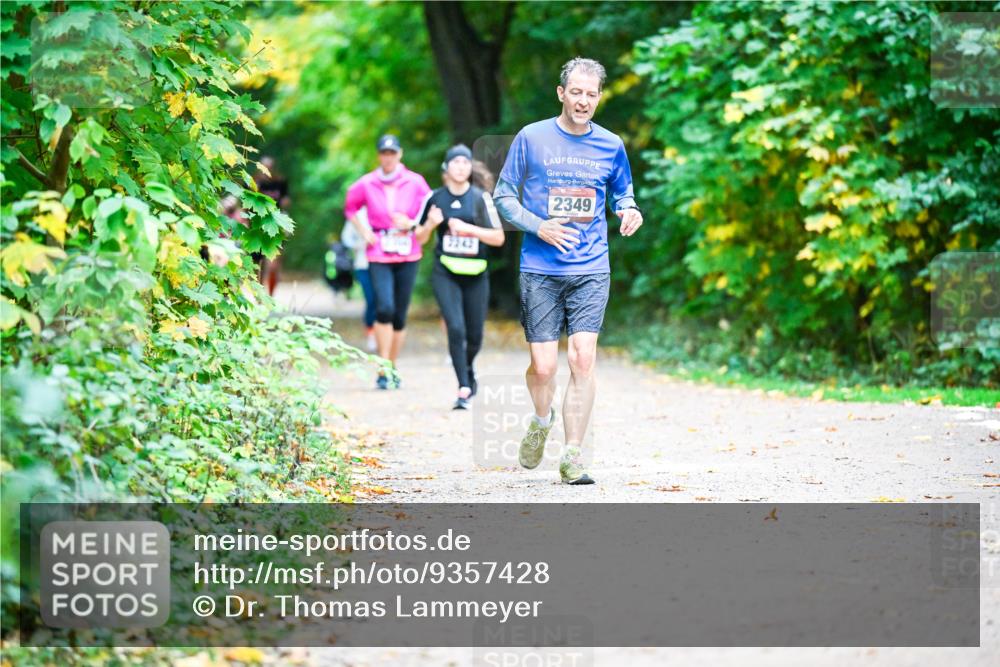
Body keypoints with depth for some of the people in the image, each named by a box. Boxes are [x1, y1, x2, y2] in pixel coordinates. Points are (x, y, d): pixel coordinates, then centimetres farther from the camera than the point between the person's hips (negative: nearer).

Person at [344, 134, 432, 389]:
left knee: (400, 315, 5)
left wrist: (413, 224, -9)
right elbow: (350, 207, 18)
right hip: (379, 255, -1)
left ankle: (392, 368, 20)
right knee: (385, 308, -19)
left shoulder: (415, 182, 0)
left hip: (408, 255, 1)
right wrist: (363, 232, 6)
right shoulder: (366, 184, 1)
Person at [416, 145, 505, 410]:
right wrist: (430, 224, -10)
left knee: (474, 335, 6)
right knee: (456, 328, -17)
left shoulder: (481, 198, 0)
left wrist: (469, 228, -14)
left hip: (476, 275, 1)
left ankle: (467, 367, 39)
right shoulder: (435, 198, 4)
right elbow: (420, 237, 11)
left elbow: (498, 238, -2)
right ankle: (464, 389, -14)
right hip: (445, 273, -1)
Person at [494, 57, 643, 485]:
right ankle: (542, 420, 31)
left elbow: (621, 192, 21)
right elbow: (503, 195, 5)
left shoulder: (610, 146, 7)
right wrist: (537, 226, -11)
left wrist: (629, 210, -3)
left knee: (583, 358, -13)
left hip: (591, 271, 1)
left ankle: (572, 458, -6)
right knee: (543, 368, -3)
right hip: (540, 270, -1)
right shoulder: (531, 139, 0)